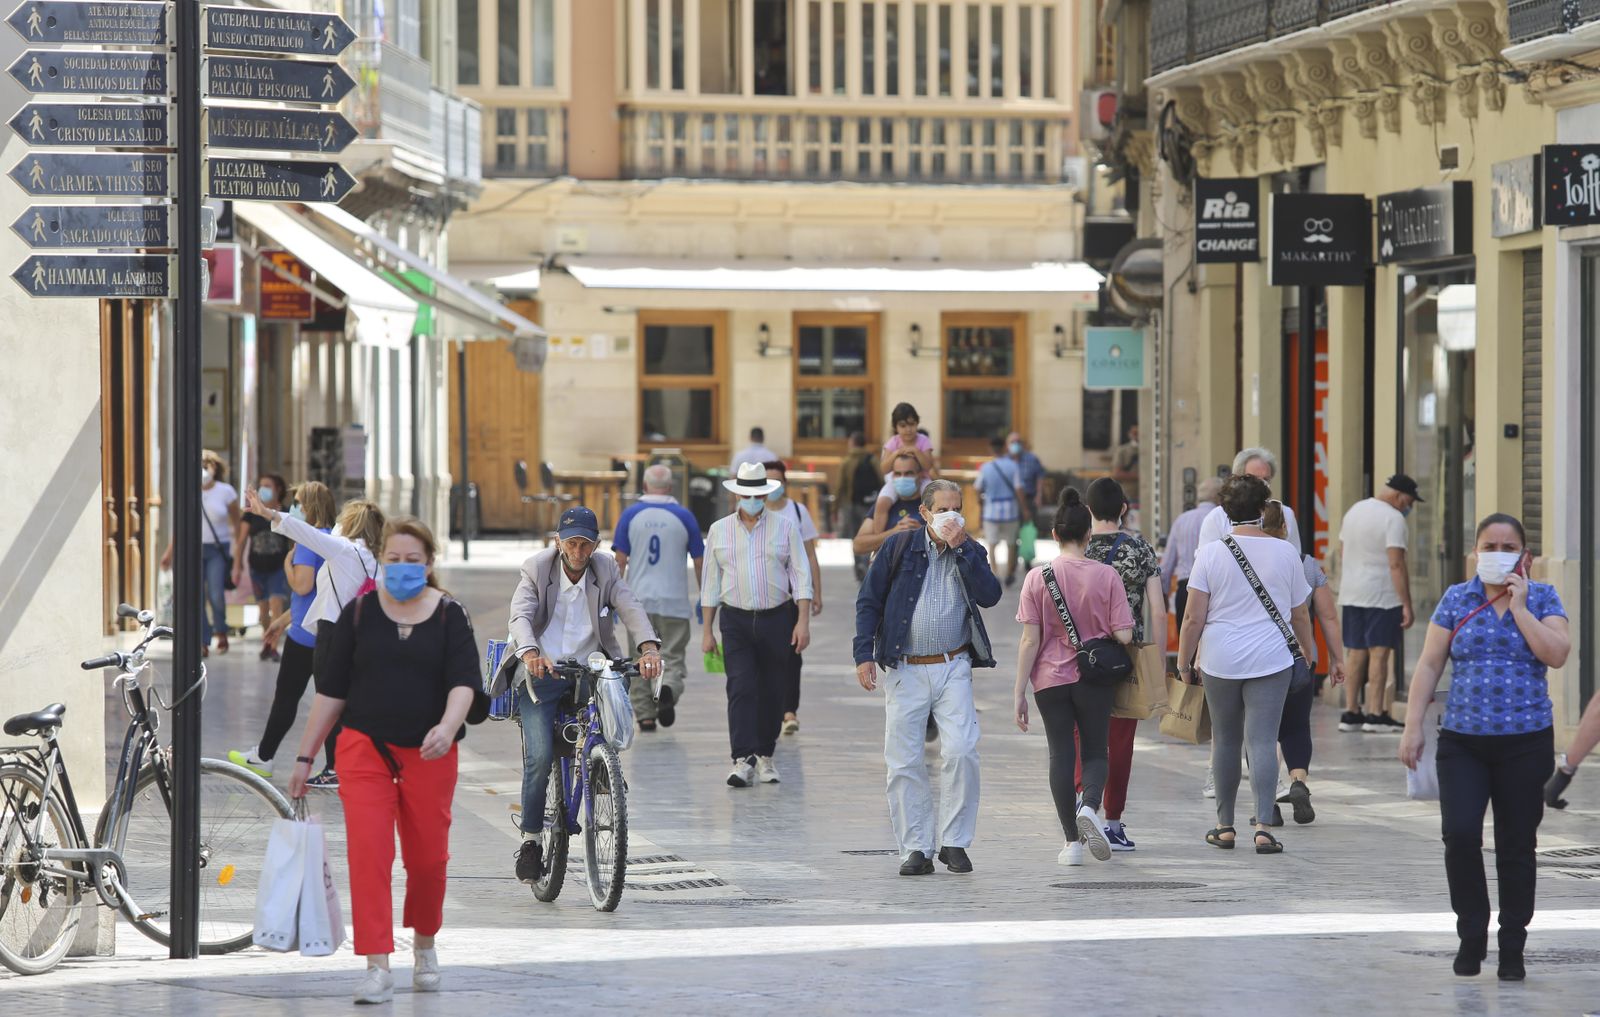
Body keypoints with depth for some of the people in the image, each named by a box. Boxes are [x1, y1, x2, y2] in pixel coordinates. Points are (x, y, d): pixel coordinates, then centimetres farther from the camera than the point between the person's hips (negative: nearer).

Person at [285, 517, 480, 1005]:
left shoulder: (450, 616, 2)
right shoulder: (358, 613, 4)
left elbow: (463, 682, -10)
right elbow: (331, 689, 6)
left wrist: (447, 727, -30)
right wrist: (305, 756, 4)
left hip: (429, 755, 0)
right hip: (366, 749, 0)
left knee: (428, 857, 8)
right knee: (368, 854, -12)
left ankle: (425, 945, 34)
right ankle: (378, 969, -13)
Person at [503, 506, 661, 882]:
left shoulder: (606, 570, 3)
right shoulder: (537, 569, -3)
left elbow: (630, 609, -10)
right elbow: (520, 615, -17)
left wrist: (649, 647, -31)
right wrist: (530, 652, -39)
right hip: (541, 673, -3)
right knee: (540, 756, -16)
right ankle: (530, 840, -2)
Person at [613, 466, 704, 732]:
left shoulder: (631, 515, 1)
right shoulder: (684, 517, -1)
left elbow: (620, 561, -1)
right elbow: (699, 561, 3)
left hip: (638, 599, 1)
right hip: (674, 600, -1)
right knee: (673, 655, 4)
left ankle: (645, 715, 11)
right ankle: (669, 688, -26)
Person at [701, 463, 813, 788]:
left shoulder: (785, 526, 4)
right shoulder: (719, 530, 7)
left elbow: (801, 575, 2)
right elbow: (711, 582, 11)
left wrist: (803, 621, -7)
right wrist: (707, 630, 9)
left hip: (777, 618, 0)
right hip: (736, 621, 0)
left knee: (773, 692, 4)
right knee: (741, 688, -13)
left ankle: (765, 756, 19)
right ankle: (743, 761, -19)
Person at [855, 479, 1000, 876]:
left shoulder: (971, 552, 8)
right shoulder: (900, 547, 3)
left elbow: (990, 596, -9)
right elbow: (869, 600, 4)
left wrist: (961, 548, -12)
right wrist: (864, 653, -5)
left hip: (953, 668, 0)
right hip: (904, 671, 0)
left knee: (961, 752, -14)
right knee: (904, 764, -1)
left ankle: (954, 842, -2)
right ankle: (916, 850, 7)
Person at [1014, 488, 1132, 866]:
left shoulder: (1037, 578, -7)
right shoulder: (1107, 576, -7)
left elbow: (1030, 640, -8)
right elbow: (1124, 635, -8)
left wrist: (1019, 692, -3)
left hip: (1051, 678, 0)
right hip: (1096, 678, 0)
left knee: (1062, 754, 8)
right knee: (1095, 751, 13)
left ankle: (1072, 841, 7)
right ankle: (1090, 806, -17)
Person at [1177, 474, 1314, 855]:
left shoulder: (1211, 553, -4)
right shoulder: (1286, 553, 0)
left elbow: (1194, 618, -6)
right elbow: (1300, 615, 9)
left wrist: (1184, 663, 5)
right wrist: (1308, 653, 25)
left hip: (1220, 661, 0)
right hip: (1271, 661, 0)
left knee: (1225, 740, 13)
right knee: (1263, 741, -3)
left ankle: (1225, 826, 20)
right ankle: (1263, 826, -13)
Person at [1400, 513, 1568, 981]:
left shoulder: (1543, 598, 4)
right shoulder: (1456, 600, 6)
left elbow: (1556, 654, -12)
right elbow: (1429, 664, 5)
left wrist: (1519, 607, -12)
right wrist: (1413, 726, -1)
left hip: (1525, 744, 0)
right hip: (1463, 741, 0)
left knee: (1517, 846, 3)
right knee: (1460, 834, -14)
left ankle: (1512, 950, 14)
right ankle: (1472, 935, 4)